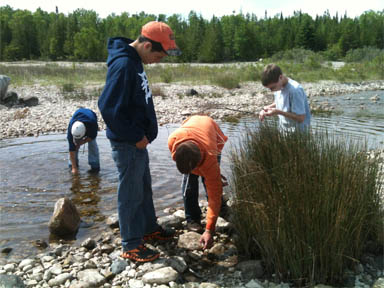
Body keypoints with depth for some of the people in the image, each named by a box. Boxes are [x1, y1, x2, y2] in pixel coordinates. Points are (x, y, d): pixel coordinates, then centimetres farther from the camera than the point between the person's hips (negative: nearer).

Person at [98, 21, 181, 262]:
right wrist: (136, 137, -19)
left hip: (138, 140, 10)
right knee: (131, 193, 2)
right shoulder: (123, 65, -23)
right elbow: (109, 108, -26)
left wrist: (142, 134, 11)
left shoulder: (135, 61, 8)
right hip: (128, 143, -10)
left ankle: (149, 228, 39)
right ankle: (131, 246, 17)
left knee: (144, 187, 21)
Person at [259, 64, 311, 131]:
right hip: (283, 130, 7)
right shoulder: (279, 86, -2)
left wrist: (278, 112, -29)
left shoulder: (295, 90, -26)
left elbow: (301, 118, -25)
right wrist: (268, 108, -3)